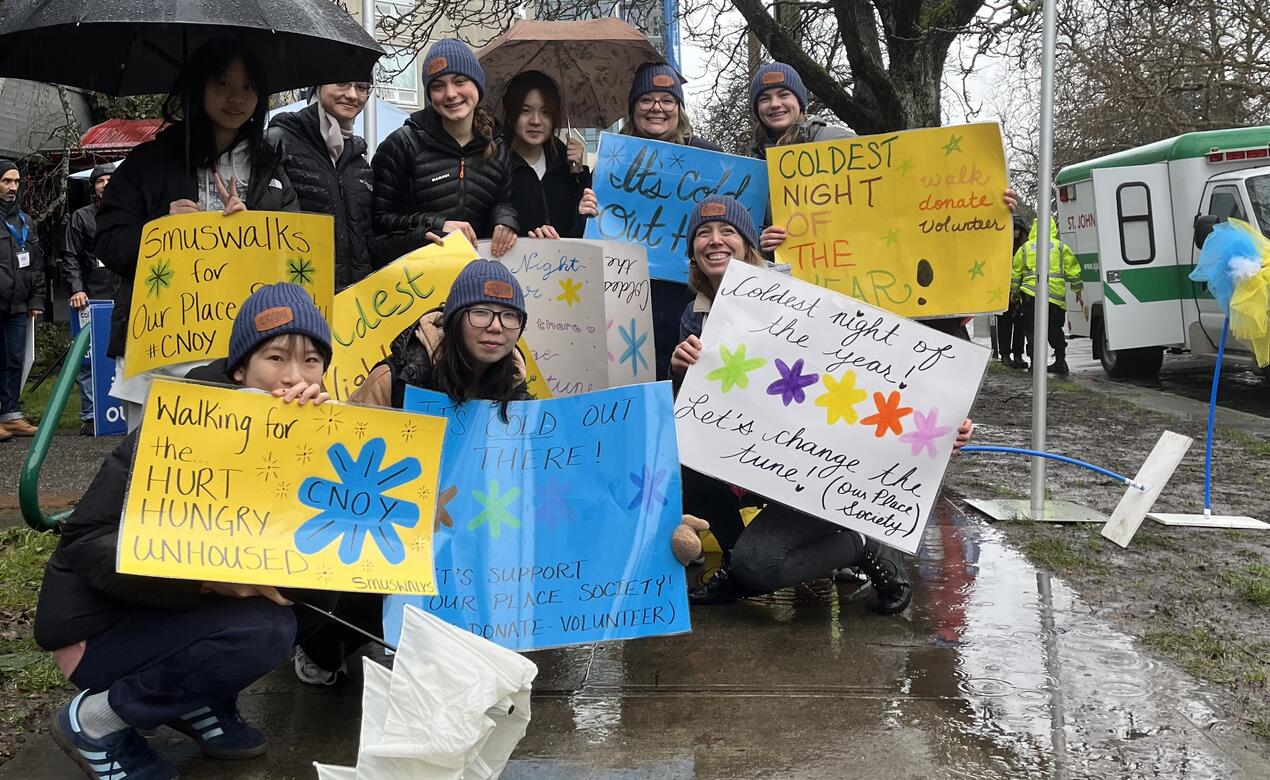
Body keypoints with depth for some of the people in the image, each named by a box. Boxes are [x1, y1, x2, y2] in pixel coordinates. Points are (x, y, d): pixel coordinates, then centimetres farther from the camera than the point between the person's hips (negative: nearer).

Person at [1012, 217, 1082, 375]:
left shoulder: (1025, 248, 9)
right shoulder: (1061, 247, 9)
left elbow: (1015, 273, 13)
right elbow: (1073, 271, 10)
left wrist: (1014, 292, 26)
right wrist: (1078, 292, 20)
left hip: (1031, 295, -1)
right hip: (1056, 295, 1)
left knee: (1031, 328, 4)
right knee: (1055, 329, 13)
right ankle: (1060, 362, 11)